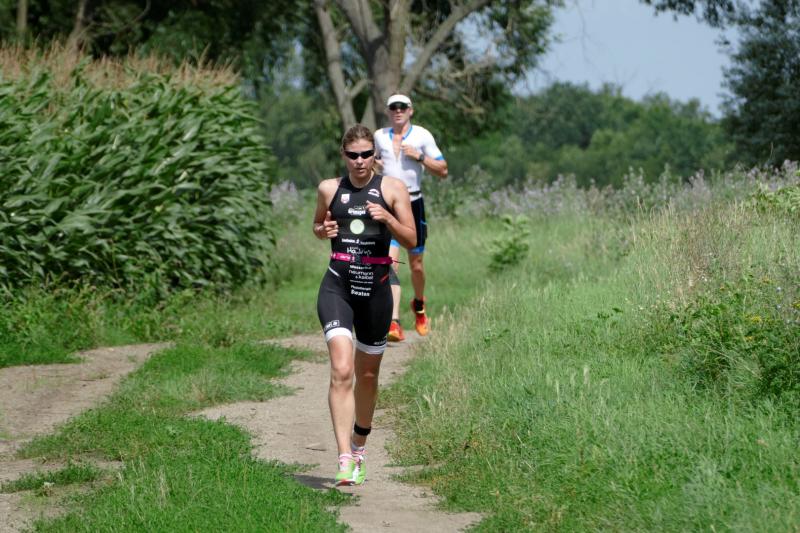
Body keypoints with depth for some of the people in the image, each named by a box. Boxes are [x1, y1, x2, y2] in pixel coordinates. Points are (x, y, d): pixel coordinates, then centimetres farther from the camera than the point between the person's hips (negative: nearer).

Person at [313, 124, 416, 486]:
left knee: (367, 375, 14)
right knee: (341, 371, -18)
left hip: (376, 289, 1)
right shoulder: (329, 189, 6)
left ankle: (359, 446, 37)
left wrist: (387, 218, -19)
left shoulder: (392, 189, 2)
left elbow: (411, 240, 0)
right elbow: (317, 225, 22)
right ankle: (345, 460, -24)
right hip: (337, 286, -1)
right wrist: (324, 230, -1)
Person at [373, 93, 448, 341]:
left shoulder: (422, 135, 0)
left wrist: (419, 156, -14)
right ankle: (394, 323, -21)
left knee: (416, 264, 9)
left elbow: (443, 170, 0)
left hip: (413, 204, 0)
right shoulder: (379, 136, 8)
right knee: (390, 263, -14)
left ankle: (419, 304, 41)